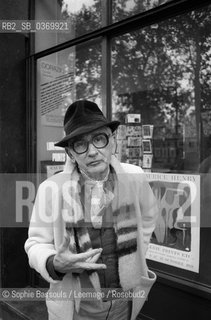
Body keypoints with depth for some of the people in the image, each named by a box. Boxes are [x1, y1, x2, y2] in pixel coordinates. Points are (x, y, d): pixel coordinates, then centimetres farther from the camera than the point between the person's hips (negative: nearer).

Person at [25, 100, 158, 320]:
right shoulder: (51, 189, -20)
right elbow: (36, 243, -7)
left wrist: (135, 257, 6)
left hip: (126, 300, 2)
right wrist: (55, 265, -25)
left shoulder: (134, 177, -12)